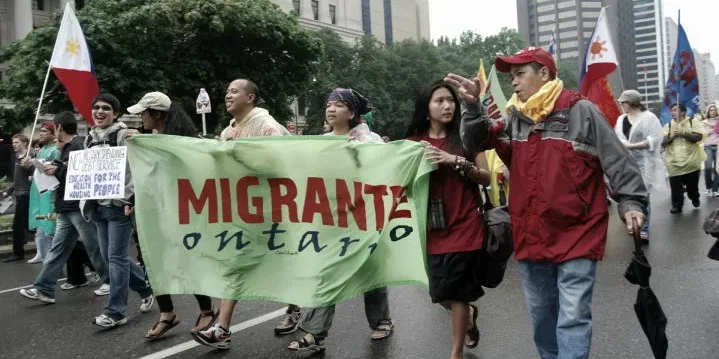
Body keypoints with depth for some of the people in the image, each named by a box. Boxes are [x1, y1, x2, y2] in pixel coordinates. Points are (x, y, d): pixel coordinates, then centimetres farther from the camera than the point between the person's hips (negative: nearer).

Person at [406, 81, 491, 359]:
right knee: (440, 292, 9)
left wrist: (455, 161, -17)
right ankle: (468, 315, 42)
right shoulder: (415, 141, 5)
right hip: (433, 227, 3)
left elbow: (486, 178, -4)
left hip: (464, 226, -3)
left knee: (456, 291, 1)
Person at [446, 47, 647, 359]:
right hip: (530, 239, 5)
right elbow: (476, 142, 6)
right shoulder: (513, 119, 8)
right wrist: (473, 106, -9)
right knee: (541, 316, 19)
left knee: (572, 318, -6)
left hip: (576, 238, -5)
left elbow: (618, 161, -6)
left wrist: (631, 203, -15)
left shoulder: (581, 112, -6)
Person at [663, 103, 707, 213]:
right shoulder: (668, 125, 8)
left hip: (690, 161, -1)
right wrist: (671, 136, -17)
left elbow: (699, 137, -11)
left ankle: (695, 199, 38)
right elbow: (662, 142, 1)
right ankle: (677, 205, 3)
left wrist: (683, 133, -18)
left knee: (692, 184, 12)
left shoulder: (693, 122, 1)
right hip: (674, 162, 1)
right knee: (675, 186, -4)